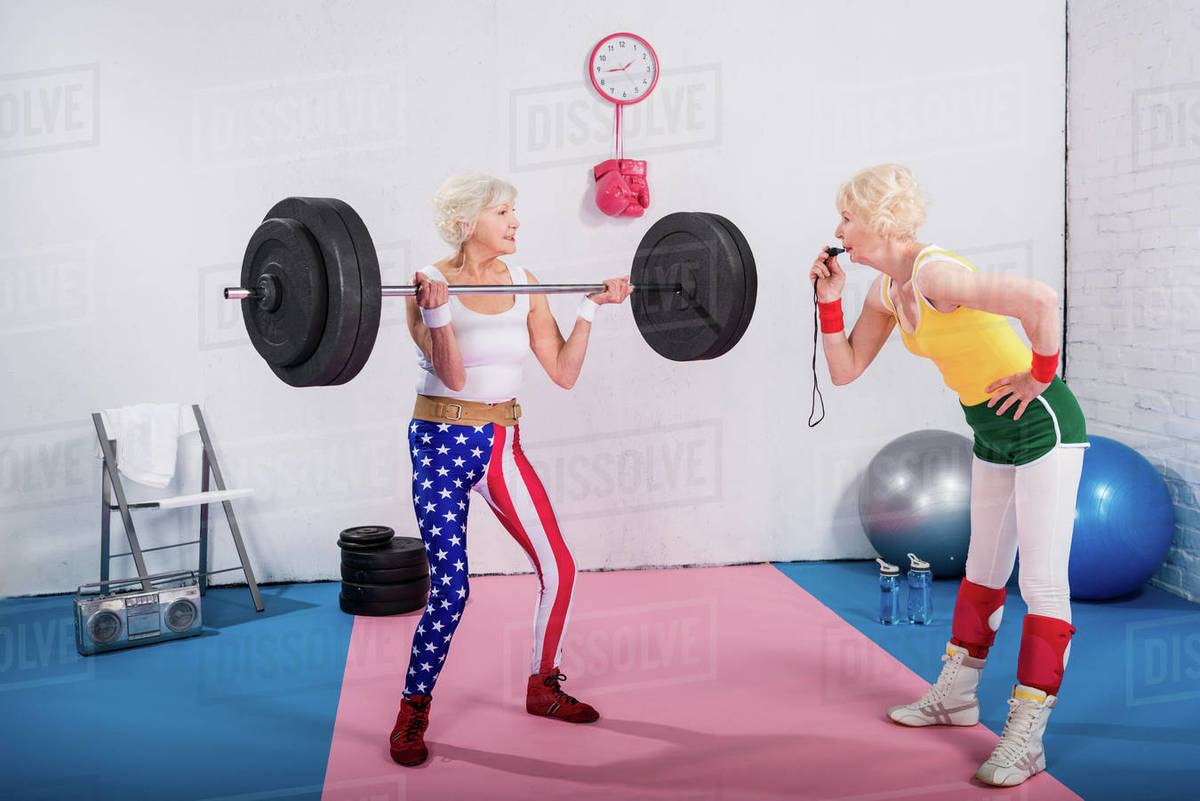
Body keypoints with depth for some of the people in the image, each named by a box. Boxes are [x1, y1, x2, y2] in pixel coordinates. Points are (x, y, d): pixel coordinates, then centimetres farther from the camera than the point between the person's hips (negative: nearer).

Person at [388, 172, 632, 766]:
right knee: (450, 589, -9)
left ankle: (544, 688, 26)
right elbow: (452, 374, -24)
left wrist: (591, 307, 0)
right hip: (443, 443, -6)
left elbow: (564, 372, 4)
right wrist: (435, 308, -36)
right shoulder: (430, 284, -11)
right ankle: (412, 713, 13)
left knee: (559, 569, 3)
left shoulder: (523, 285, 5)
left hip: (503, 441, 6)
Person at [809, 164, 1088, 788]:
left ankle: (1025, 736, 1)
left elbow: (1040, 299, -38)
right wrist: (829, 297, 0)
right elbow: (845, 370, 9)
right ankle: (955, 695, 33)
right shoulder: (886, 290, 3)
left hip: (1043, 427, -9)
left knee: (1042, 580, -4)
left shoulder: (935, 275, -26)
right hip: (992, 435, 9)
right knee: (984, 571, 20)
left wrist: (1040, 377, -25)